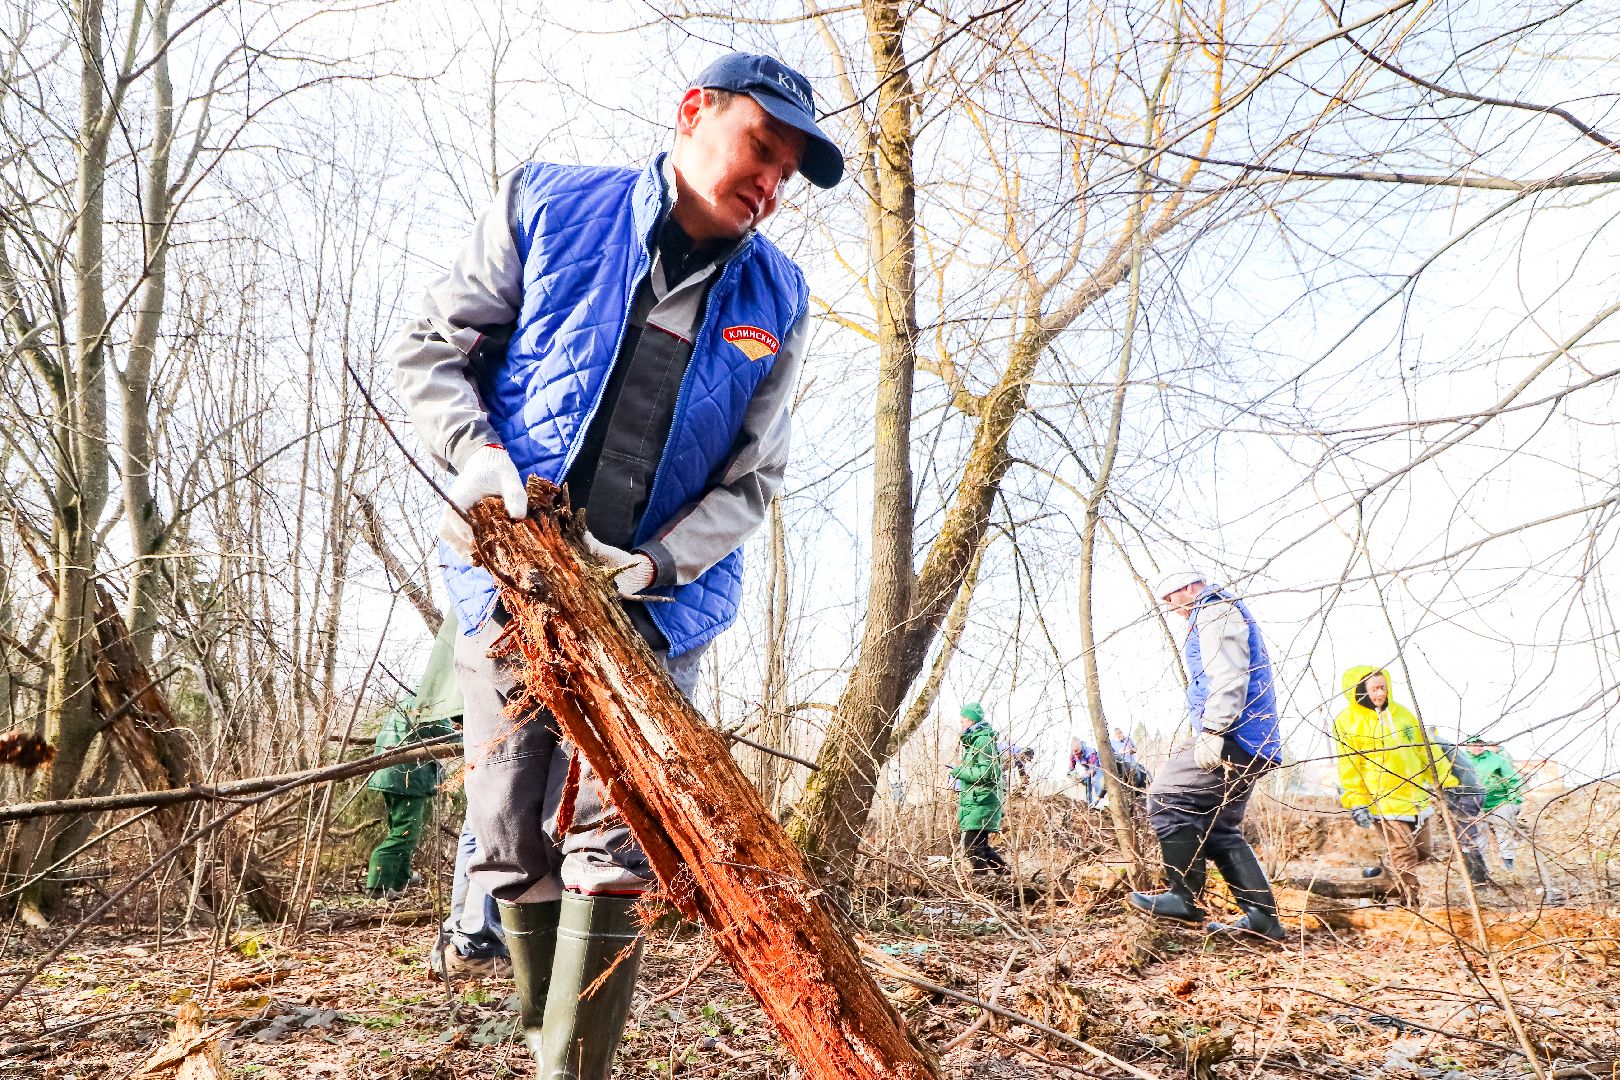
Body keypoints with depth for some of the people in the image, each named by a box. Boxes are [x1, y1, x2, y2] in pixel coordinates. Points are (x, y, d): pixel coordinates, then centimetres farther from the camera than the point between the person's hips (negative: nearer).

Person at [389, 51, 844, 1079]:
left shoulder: (776, 299, -1)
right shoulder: (548, 204, -3)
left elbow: (753, 479, -1)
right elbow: (431, 348, 2)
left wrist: (656, 563, -17)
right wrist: (477, 452, -18)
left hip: (657, 605, 0)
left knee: (612, 843, -9)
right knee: (513, 844, 7)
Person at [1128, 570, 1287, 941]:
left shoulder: (1216, 612, -6)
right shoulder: (1225, 614, 27)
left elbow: (1228, 676, -20)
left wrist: (1212, 732, -26)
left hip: (1235, 739, -11)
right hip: (1253, 745, 11)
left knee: (1166, 797, -10)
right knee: (1220, 828, 12)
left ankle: (1185, 898, -8)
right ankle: (1262, 915, 9)